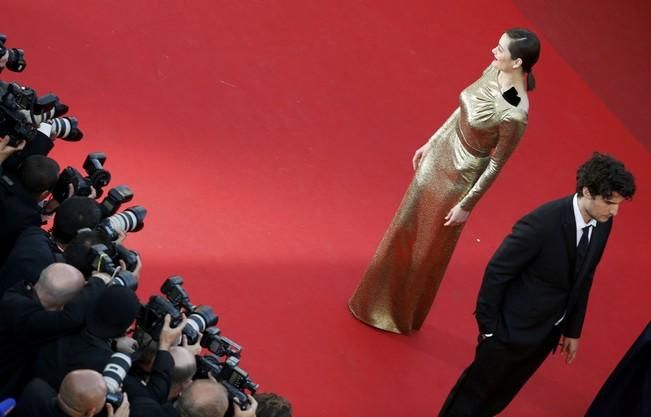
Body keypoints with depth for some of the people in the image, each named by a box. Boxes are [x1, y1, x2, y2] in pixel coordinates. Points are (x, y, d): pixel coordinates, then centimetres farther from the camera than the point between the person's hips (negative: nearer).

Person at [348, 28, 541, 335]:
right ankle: (383, 298, 47)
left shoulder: (514, 115, -33)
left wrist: (467, 205, -11)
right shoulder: (495, 70, -11)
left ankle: (403, 315, 41)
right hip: (440, 153, 8)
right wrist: (431, 142, 14)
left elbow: (497, 164, -21)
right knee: (405, 229, 24)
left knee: (429, 247, 16)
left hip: (460, 175, -7)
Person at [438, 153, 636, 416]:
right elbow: (497, 272, -21)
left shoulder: (602, 224, -9)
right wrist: (487, 324, -13)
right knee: (477, 389, 15)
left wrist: (573, 330, 12)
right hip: (514, 327, -6)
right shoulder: (542, 224, -31)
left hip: (549, 331, 6)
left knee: (501, 394, 25)